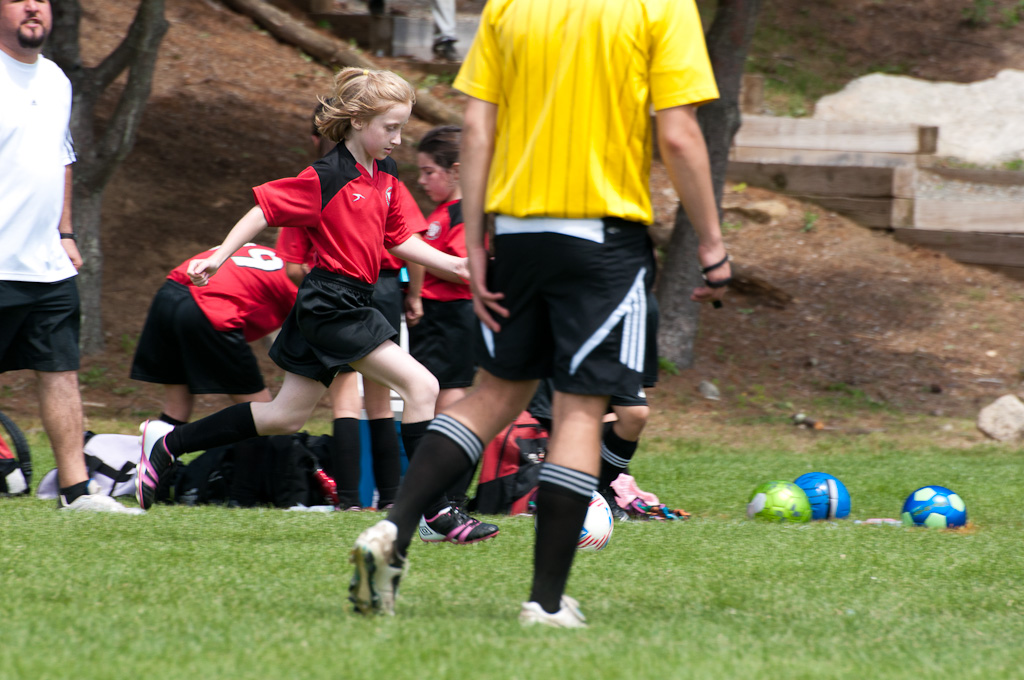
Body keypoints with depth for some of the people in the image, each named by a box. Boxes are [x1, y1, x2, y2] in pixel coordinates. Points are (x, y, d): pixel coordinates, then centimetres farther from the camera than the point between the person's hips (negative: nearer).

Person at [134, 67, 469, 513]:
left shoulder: (385, 173, 11)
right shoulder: (325, 178, -14)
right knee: (422, 385, -14)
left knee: (286, 416, 14)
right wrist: (220, 257, -16)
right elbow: (266, 208, -11)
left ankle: (168, 443, 21)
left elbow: (397, 239, 19)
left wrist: (452, 264, 11)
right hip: (333, 304, -9)